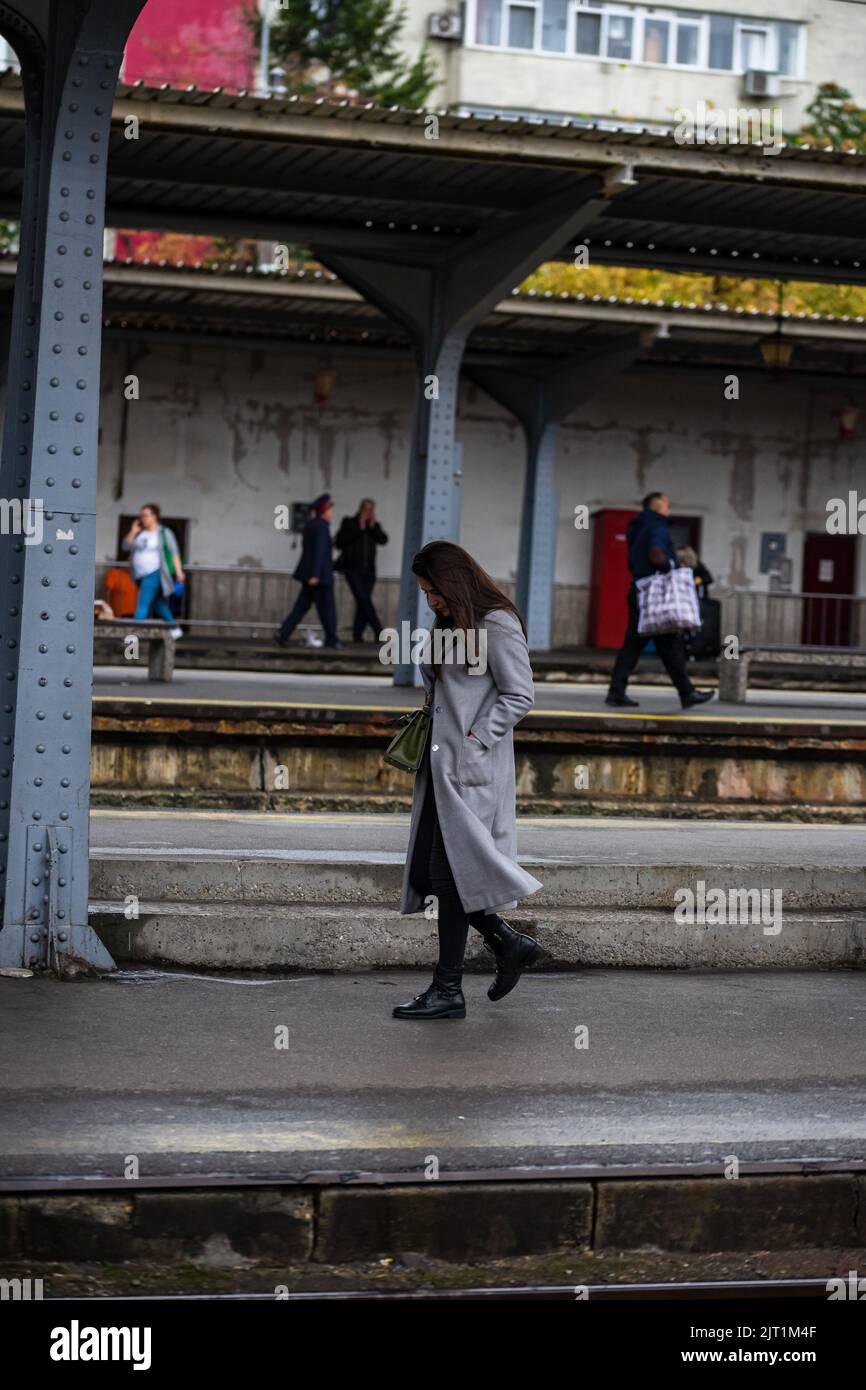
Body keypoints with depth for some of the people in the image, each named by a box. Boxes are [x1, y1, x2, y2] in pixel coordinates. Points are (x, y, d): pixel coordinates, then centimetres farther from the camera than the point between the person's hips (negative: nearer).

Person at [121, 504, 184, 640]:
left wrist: (178, 571, -14)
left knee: (143, 602, -17)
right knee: (157, 604, 17)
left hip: (155, 573, -7)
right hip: (142, 575, 7)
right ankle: (175, 629, 31)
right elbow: (125, 546, 9)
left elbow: (174, 552, -7)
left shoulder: (164, 532, -3)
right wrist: (133, 532, -3)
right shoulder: (139, 533, 12)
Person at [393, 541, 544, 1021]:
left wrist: (475, 739, -16)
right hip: (441, 765, 9)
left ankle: (448, 990, -2)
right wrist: (430, 650, 6)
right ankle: (510, 945, 20)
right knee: (425, 872, 7)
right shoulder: (452, 624, 17)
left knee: (449, 873, -7)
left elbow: (520, 695, -13)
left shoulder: (497, 626, -10)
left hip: (471, 770, -9)